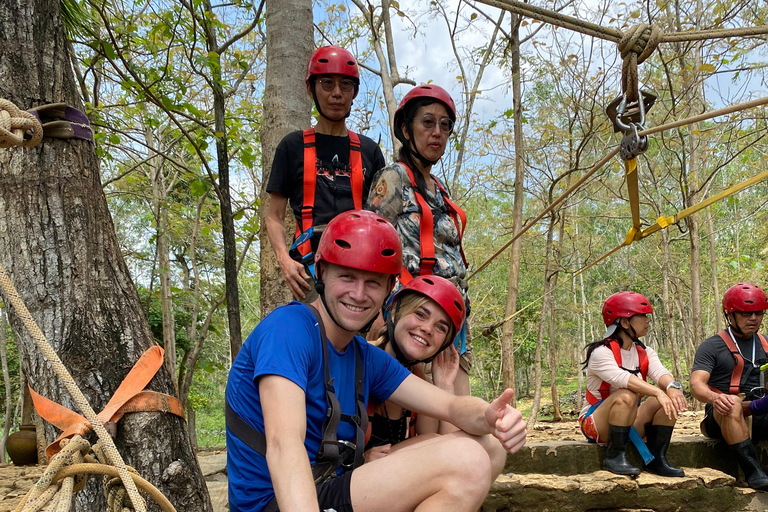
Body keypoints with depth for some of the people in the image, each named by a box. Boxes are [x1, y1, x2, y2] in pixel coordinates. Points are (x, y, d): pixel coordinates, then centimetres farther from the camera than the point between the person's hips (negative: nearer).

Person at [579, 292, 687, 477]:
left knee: (670, 398, -15)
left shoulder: (645, 353, 6)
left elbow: (660, 373, -15)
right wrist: (658, 392, -47)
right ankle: (613, 456, -21)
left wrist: (672, 386, -39)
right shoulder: (601, 352, -16)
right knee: (627, 396, -35)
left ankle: (656, 459, -8)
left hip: (629, 423, 6)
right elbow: (622, 378, -35)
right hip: (595, 423, -6)